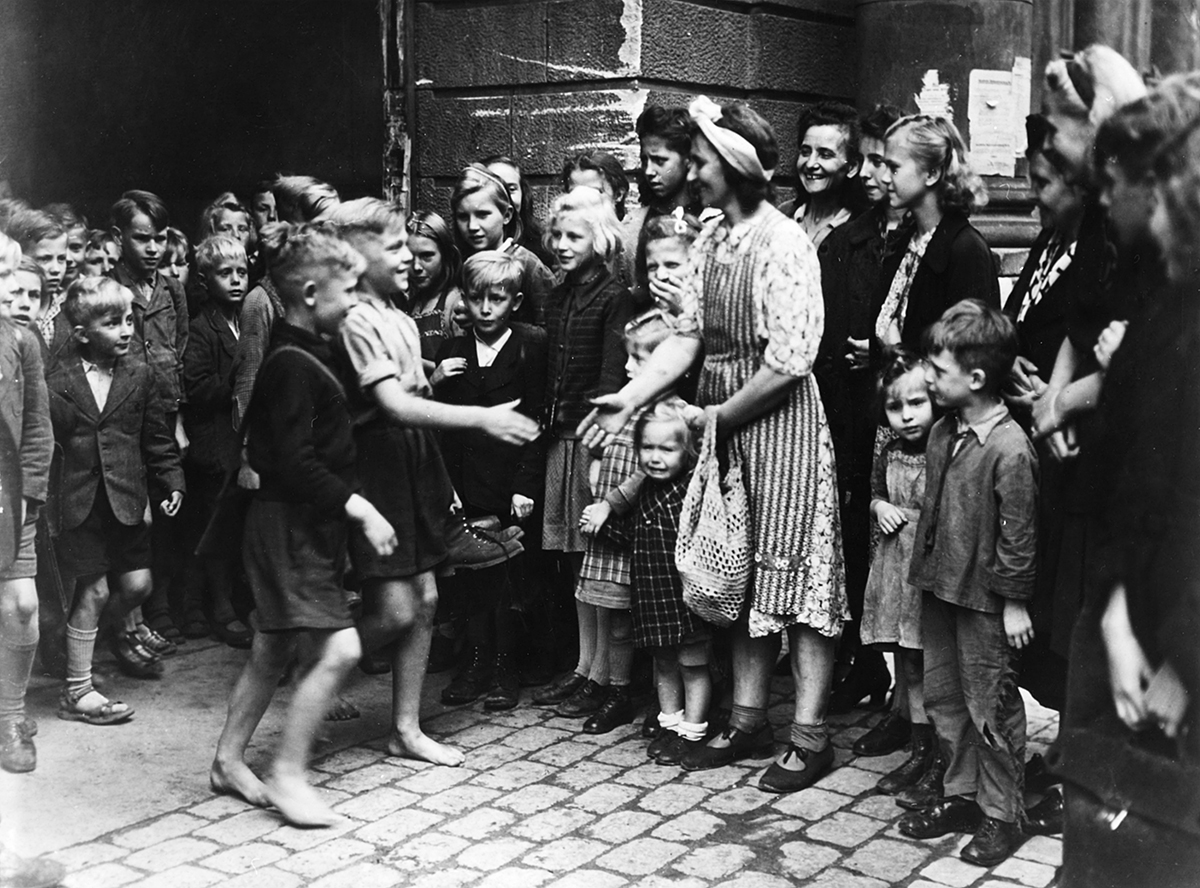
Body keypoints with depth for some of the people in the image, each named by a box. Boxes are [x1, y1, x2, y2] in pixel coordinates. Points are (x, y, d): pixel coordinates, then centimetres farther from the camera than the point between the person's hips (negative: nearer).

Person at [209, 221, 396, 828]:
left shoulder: (305, 353, 12)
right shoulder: (292, 364, -19)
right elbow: (295, 464, -23)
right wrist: (358, 507, -21)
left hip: (307, 526, 10)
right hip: (290, 527, -10)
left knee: (272, 651, 16)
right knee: (339, 649, -11)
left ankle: (228, 761, 27)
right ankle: (286, 773, 0)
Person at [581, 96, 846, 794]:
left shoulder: (783, 244, -16)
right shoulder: (711, 241, 8)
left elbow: (788, 362, -21)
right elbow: (687, 337, 7)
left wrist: (718, 416, -12)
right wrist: (630, 400, -3)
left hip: (781, 422, -8)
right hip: (725, 428, 8)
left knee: (795, 573, 0)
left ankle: (811, 737, 9)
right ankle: (749, 719, 24)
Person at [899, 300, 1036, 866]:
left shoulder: (1009, 450, -21)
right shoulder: (942, 432, 3)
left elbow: (1018, 534, -17)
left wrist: (1015, 602, -13)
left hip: (985, 598, -8)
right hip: (939, 586, 8)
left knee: (991, 710, 4)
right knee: (943, 697, 17)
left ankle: (1000, 816, 18)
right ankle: (960, 797, 32)